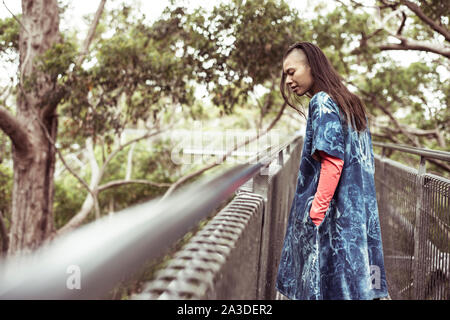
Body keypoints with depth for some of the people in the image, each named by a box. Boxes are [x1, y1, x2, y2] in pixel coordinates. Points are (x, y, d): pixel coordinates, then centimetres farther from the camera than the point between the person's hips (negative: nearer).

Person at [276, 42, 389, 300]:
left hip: (333, 217, -9)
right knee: (356, 285, 11)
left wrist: (315, 214, -19)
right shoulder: (352, 104, 17)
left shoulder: (322, 102, -8)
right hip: (358, 216, 9)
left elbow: (332, 162, -19)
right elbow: (367, 164, 17)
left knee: (324, 287, -3)